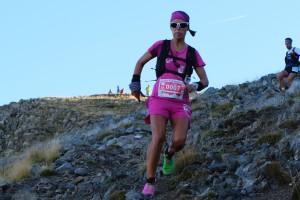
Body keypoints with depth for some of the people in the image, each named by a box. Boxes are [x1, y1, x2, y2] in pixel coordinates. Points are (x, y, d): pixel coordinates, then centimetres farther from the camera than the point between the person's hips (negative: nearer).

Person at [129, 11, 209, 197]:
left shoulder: (192, 53, 5)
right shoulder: (161, 46, 2)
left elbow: (205, 80, 8)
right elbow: (140, 62, 15)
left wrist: (195, 87, -13)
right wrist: (135, 83, 7)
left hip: (180, 102, 1)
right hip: (159, 99, -1)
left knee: (180, 140, -18)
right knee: (158, 137, -22)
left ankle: (169, 153, 22)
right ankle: (150, 182, -10)